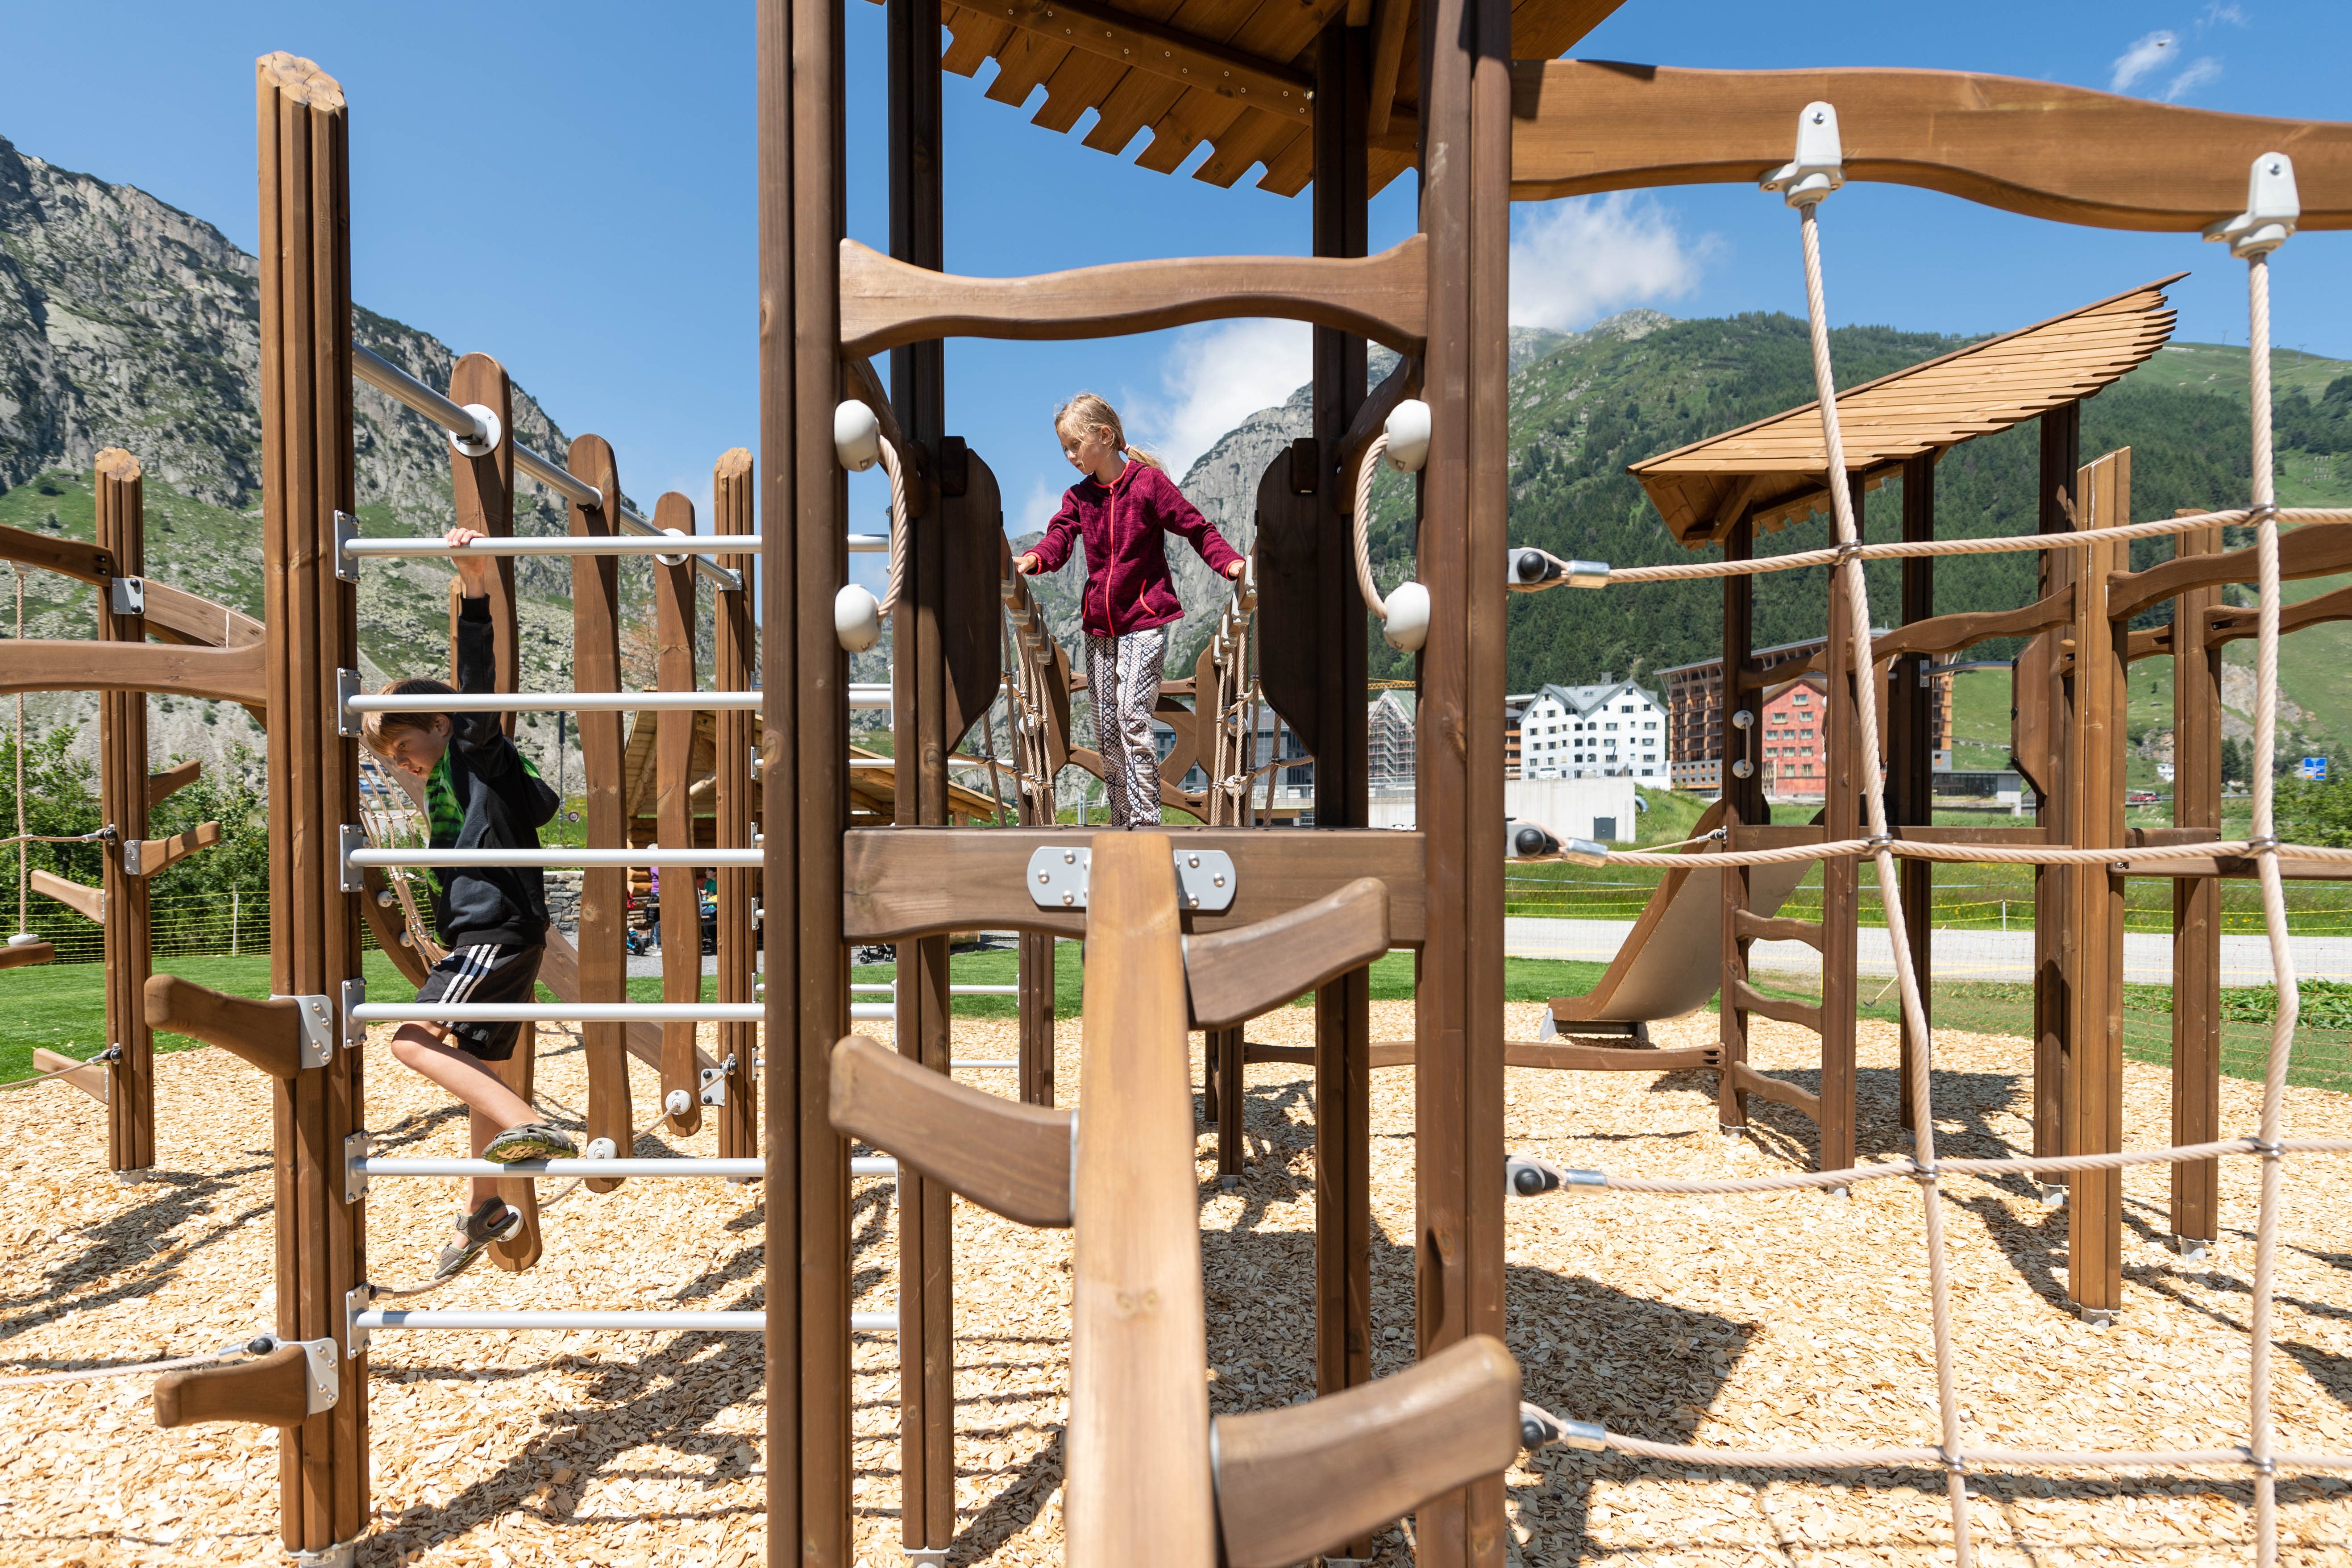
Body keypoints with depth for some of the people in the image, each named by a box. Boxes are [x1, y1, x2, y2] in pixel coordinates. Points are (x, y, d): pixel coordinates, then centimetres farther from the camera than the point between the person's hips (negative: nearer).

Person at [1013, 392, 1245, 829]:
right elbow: (1059, 538, -6)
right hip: (1099, 622, 6)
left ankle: (1147, 820, -10)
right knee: (1106, 727, 7)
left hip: (1144, 618, -6)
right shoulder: (1078, 496, 10)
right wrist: (1032, 560, -28)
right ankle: (1121, 819, 18)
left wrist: (1230, 562, -21)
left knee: (1132, 715, -16)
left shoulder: (1149, 482, -5)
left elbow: (1196, 527, -4)